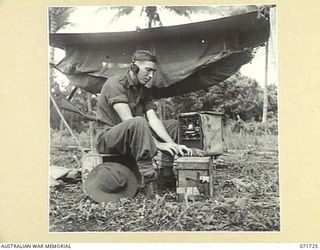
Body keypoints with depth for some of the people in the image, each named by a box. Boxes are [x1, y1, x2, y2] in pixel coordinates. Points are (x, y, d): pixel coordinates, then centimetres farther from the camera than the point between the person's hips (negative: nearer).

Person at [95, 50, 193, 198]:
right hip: (108, 138, -8)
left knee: (173, 124, 4)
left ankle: (166, 172, -6)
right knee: (138, 122, -38)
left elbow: (153, 120, -4)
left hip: (132, 138, 8)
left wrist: (174, 145, -19)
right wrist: (157, 144, -30)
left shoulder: (144, 91, 9)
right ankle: (148, 179, -36)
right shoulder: (115, 84, -15)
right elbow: (127, 120, -26)